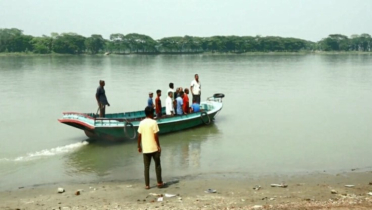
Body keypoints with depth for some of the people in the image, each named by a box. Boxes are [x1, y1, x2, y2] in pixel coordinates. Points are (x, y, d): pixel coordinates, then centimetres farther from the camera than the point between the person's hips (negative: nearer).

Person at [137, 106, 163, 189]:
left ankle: (147, 185, 7)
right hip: (154, 148, -4)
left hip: (145, 148, 4)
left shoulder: (141, 123, 3)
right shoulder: (153, 122, -9)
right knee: (157, 165, 10)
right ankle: (159, 182, 12)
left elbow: (139, 136, 4)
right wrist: (159, 146, -6)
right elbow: (155, 135, -13)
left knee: (146, 167, 7)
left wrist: (139, 146, 14)